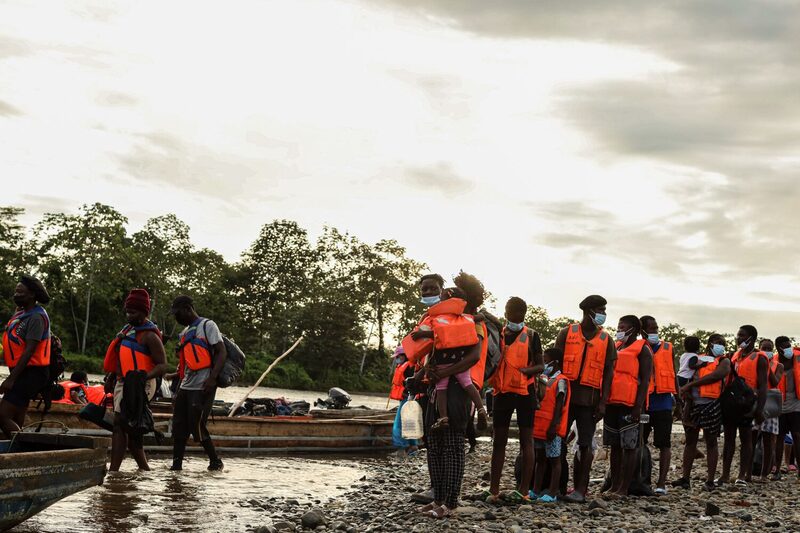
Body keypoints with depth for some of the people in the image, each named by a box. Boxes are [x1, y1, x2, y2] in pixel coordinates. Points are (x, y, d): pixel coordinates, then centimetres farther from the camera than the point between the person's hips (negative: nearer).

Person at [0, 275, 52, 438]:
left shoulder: (36, 318, -15)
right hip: (24, 374, 10)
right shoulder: (21, 313, 14)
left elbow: (29, 351, -21)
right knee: (17, 422, 9)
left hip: (31, 374, -10)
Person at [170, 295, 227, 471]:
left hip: (202, 388, -8)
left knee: (197, 427, -9)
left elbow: (222, 353, -12)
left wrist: (212, 378, -22)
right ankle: (176, 465, 9)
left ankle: (215, 462, 6)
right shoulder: (185, 332, 22)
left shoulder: (207, 325, -3)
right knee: (179, 428, 4)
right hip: (186, 387, 8)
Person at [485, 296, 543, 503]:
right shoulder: (498, 334, 10)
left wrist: (525, 370, -18)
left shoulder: (531, 336, 3)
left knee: (526, 441, 0)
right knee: (499, 441, 5)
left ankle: (523, 490, 2)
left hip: (525, 392, -3)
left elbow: (540, 366, 0)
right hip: (502, 392, 3)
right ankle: (493, 490, 8)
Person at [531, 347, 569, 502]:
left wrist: (553, 426, -20)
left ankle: (552, 493, 0)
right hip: (540, 428, 9)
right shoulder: (546, 380, 17)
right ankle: (536, 491, 18)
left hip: (551, 430, -9)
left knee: (554, 460, -2)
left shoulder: (560, 381, -8)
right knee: (540, 459, 12)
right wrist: (534, 424, 17)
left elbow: (559, 406, -14)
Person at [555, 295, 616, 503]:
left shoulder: (606, 340, 8)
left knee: (585, 445, -2)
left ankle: (580, 490, 1)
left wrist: (603, 403, -4)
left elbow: (608, 373, 5)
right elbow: (556, 363, 6)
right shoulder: (567, 333, 6)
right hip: (566, 394, 1)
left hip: (590, 399, 0)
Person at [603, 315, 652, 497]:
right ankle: (614, 486, 15)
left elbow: (645, 380, -9)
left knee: (629, 446, -4)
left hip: (629, 404, -7)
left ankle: (624, 489, -3)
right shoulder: (616, 347, 19)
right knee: (615, 445, 10)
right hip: (612, 402, 7)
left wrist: (638, 406, -18)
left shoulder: (642, 349, -2)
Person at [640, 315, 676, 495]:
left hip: (662, 402, 0)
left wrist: (678, 399, 8)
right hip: (642, 401, 0)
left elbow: (674, 375, 10)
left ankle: (661, 483, 2)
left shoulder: (667, 348, 6)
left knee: (664, 444, 0)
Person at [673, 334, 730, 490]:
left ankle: (710, 480, 3)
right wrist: (685, 390, -8)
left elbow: (715, 376, -12)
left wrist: (691, 385, -14)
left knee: (711, 441, 0)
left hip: (711, 405, -4)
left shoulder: (724, 361, 4)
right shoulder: (697, 359, 17)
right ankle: (685, 477, 10)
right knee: (690, 440, 6)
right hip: (693, 403, 4)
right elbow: (688, 378, 14)